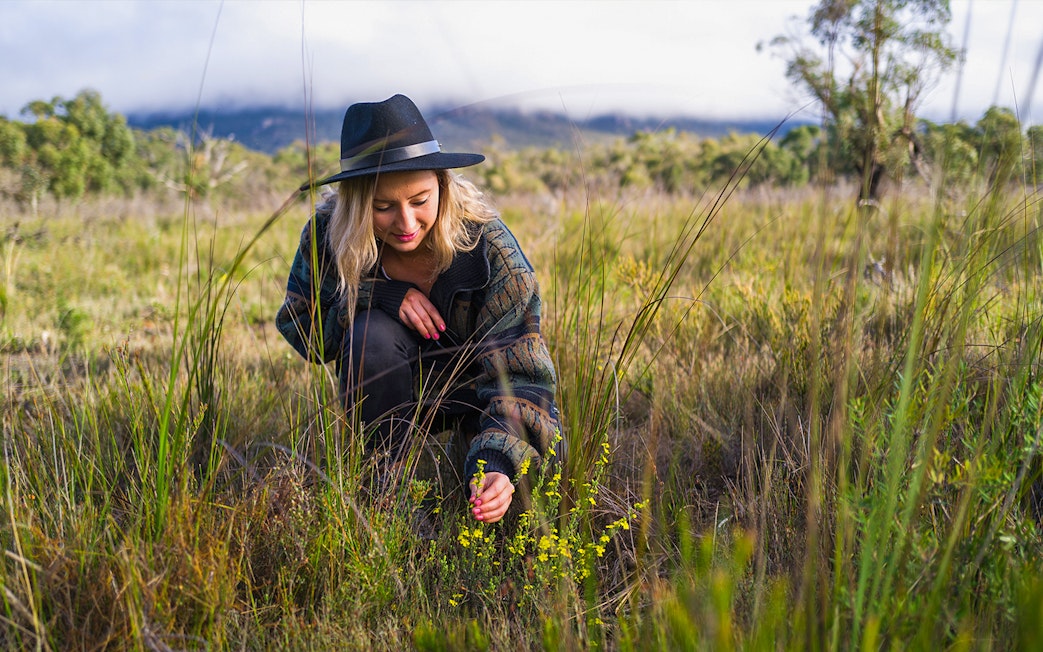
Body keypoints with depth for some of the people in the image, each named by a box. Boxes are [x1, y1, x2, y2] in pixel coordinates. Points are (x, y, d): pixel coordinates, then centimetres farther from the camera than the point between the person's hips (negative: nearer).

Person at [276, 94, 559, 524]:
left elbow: (520, 375, -32)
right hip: (391, 387, 1)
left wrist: (496, 465, -51)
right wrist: (379, 295, -30)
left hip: (475, 384, -1)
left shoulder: (487, 247, -28)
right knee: (372, 333, -33)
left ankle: (470, 443, 9)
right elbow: (298, 331, -11)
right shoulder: (328, 235, -22)